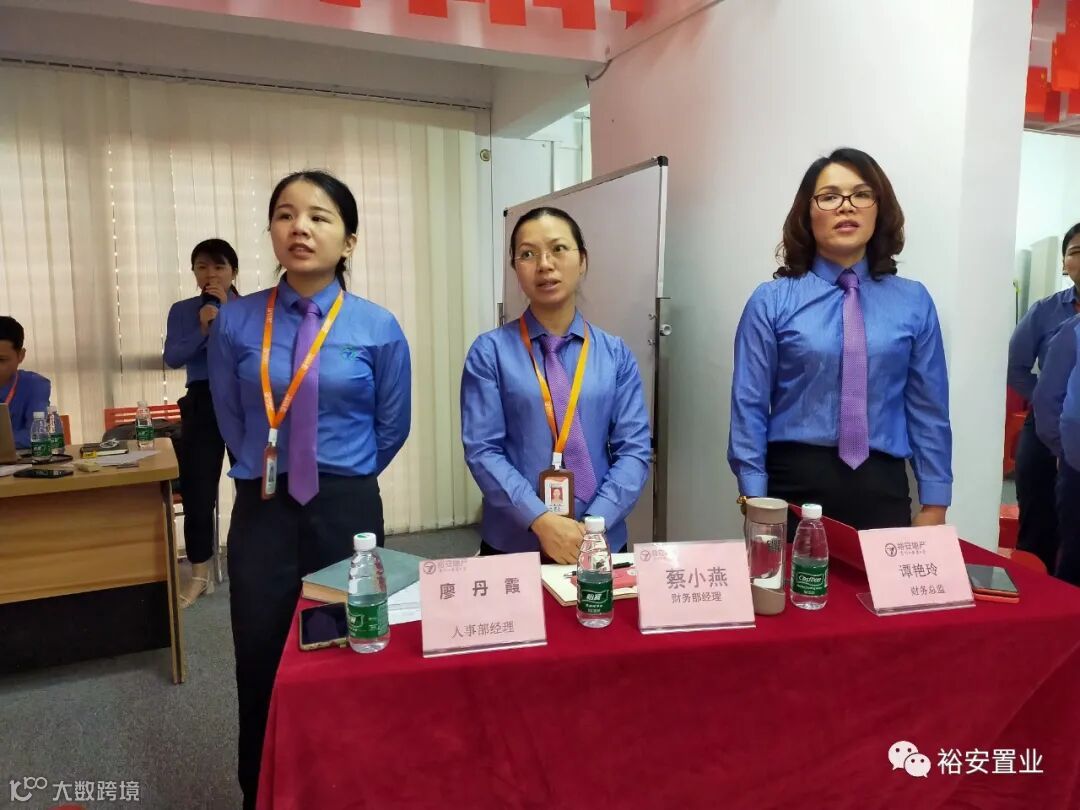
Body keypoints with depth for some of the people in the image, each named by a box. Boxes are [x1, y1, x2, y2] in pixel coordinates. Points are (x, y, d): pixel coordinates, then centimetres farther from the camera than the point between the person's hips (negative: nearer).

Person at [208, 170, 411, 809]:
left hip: (346, 510, -1)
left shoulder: (379, 329, -5)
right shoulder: (235, 323, -3)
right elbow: (231, 420, 10)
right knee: (261, 666, 11)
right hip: (263, 511, 1)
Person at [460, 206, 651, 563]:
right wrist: (541, 520, -20)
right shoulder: (490, 351, -4)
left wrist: (594, 524, -15)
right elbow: (482, 450, -9)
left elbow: (634, 450, -3)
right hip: (513, 543, -1)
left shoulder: (616, 354, 3)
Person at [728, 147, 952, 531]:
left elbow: (929, 409, 6)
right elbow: (750, 407, -4)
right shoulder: (771, 301, -3)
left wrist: (934, 505, 4)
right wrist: (756, 502, -8)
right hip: (795, 482, -2)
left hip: (882, 487, 2)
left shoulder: (914, 302, 5)